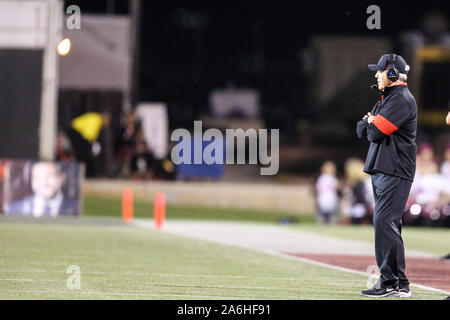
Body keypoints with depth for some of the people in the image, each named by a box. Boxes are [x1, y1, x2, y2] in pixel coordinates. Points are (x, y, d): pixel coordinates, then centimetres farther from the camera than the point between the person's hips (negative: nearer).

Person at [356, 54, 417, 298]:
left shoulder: (402, 99, -12)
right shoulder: (386, 98, 20)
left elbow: (376, 132, -19)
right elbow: (362, 130, 18)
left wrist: (371, 124, 3)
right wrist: (370, 124, -3)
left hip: (395, 173, -10)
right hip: (381, 170, 10)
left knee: (385, 222, -16)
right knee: (386, 223, 11)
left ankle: (393, 282, -17)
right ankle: (395, 282, 14)